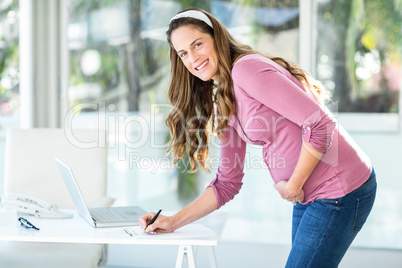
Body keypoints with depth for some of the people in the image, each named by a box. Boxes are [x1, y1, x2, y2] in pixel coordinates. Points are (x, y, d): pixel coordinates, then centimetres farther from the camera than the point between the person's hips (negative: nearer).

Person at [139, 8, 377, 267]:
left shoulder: (246, 68, -17)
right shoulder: (223, 105, 11)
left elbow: (321, 124, -23)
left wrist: (293, 186, -14)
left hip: (341, 189, -9)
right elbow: (227, 184, 13)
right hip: (308, 196, 9)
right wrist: (173, 222, 8)